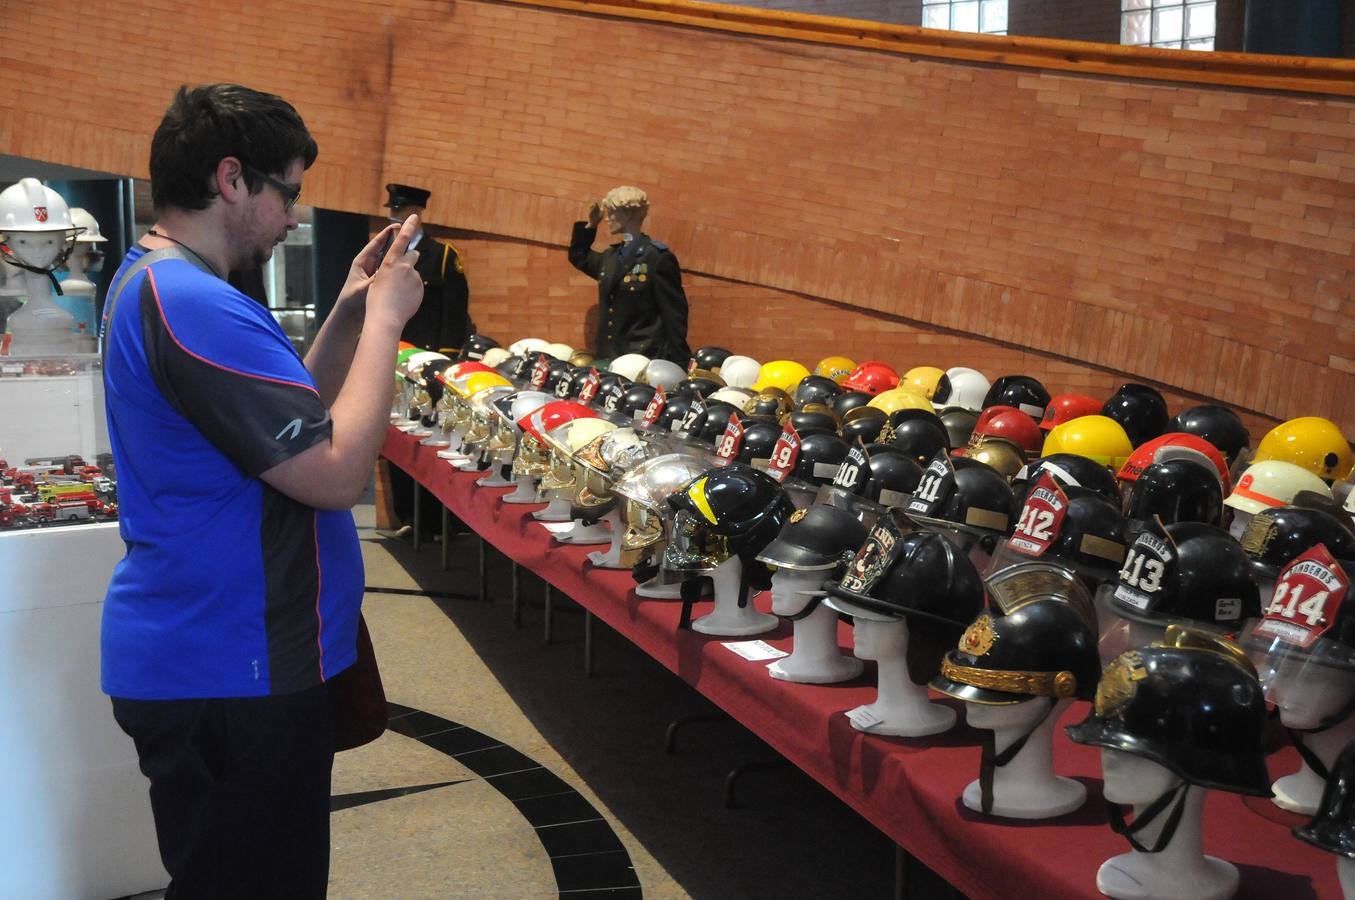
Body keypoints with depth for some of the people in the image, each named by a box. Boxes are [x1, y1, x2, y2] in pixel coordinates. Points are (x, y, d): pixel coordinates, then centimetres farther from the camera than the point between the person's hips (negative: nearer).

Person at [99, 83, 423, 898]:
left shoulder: (152, 282, 13)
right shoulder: (195, 306, -22)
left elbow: (292, 421, 16)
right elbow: (337, 471, -26)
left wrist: (350, 312, 6)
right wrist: (385, 320, -15)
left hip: (200, 653, 11)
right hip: (231, 676, -11)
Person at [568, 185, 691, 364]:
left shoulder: (659, 257, -9)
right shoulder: (611, 256, 14)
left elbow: (674, 315, -11)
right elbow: (578, 257, 36)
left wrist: (677, 365, -15)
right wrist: (590, 224, 21)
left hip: (645, 359, -7)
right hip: (609, 358, 7)